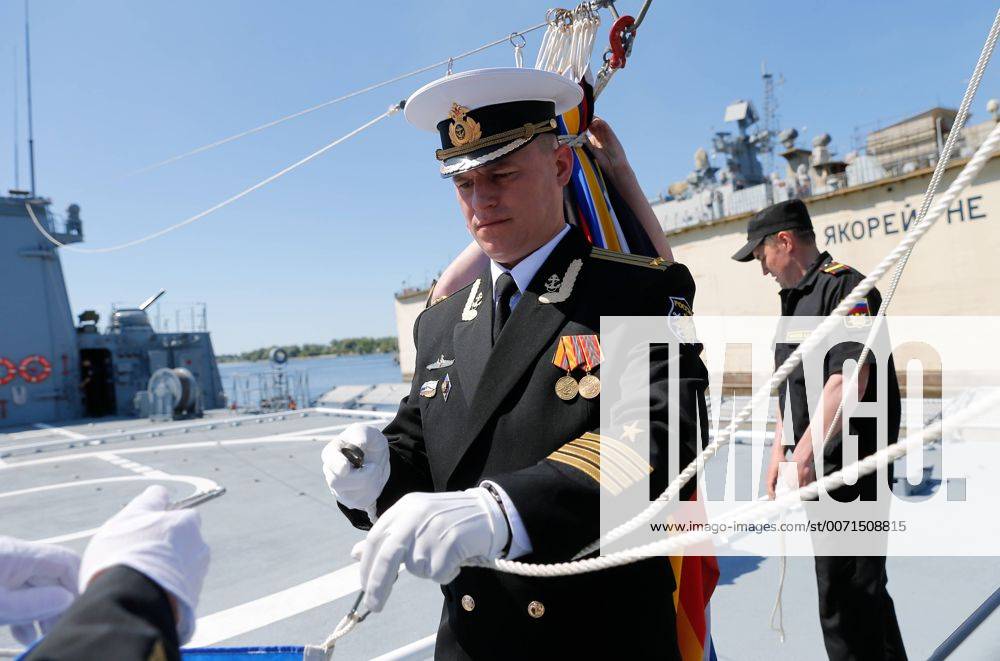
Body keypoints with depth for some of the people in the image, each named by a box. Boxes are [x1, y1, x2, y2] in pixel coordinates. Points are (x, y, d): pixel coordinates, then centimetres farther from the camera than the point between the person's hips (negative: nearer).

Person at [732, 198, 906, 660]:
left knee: (844, 600, -3)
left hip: (849, 468, -9)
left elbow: (848, 382, -25)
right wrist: (778, 454, 12)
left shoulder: (843, 285, -12)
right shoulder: (794, 297, 16)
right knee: (863, 587, 21)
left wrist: (805, 455, -26)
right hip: (818, 466, 9)